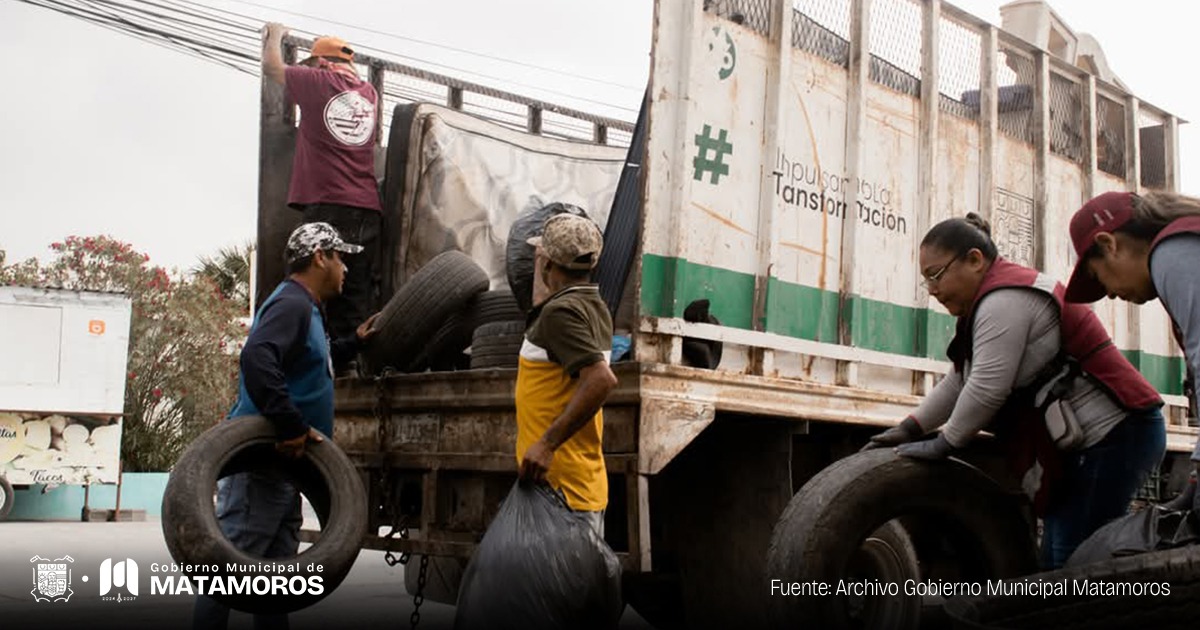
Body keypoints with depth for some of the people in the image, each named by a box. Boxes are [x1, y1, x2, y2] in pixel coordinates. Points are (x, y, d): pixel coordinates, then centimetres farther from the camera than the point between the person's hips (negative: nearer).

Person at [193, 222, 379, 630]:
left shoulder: (305, 308, 18)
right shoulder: (292, 303, -15)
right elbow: (257, 359, -32)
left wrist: (354, 343, 32)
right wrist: (291, 426, -32)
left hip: (281, 461, 11)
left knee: (278, 571, 15)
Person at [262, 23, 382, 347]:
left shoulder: (317, 81, 4)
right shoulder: (368, 92, 16)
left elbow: (271, 66, 22)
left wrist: (276, 34, 38)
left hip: (328, 207, -5)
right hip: (368, 210, 5)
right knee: (360, 298, 1)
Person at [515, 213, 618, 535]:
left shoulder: (561, 311, -14)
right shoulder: (595, 308, 14)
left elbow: (601, 379, -27)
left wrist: (547, 444, -26)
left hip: (558, 482, -10)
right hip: (586, 481, 10)